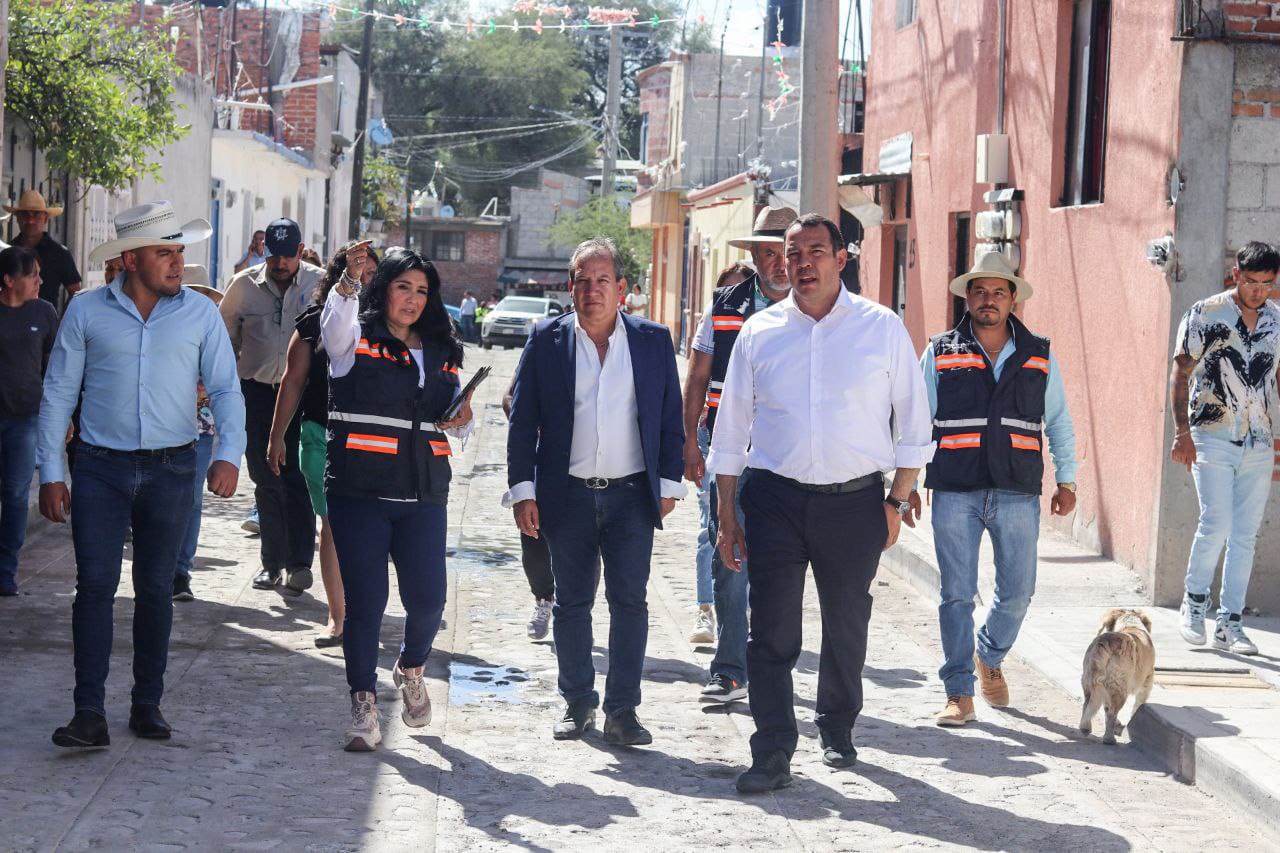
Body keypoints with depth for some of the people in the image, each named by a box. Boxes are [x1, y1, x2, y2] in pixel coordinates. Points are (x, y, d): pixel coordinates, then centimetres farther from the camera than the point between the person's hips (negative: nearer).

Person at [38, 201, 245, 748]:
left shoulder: (200, 314, 4)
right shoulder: (87, 312, 2)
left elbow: (226, 389, 4)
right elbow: (58, 392, 5)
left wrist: (229, 453, -13)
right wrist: (50, 473, 0)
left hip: (170, 470, 1)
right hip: (101, 467, -1)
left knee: (155, 589, 8)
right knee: (95, 584, -7)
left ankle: (147, 704, 19)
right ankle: (89, 713, -7)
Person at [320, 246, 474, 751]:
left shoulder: (440, 353, 15)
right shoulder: (356, 340, 1)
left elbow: (454, 423, 24)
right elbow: (334, 323, -24)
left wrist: (463, 418, 0)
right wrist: (348, 281, -42)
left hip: (424, 495, 3)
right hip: (359, 493, -3)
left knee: (427, 598, -3)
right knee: (365, 600, -2)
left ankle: (411, 669, 28)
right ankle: (363, 703, 11)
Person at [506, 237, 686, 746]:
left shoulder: (654, 340, 4)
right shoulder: (547, 340, 2)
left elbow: (671, 418, 8)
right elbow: (522, 420, 2)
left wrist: (669, 484, 2)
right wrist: (522, 490, -3)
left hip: (631, 495, 0)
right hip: (567, 495, 0)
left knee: (629, 600, -3)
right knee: (572, 603, 8)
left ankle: (621, 711, 4)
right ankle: (578, 703, 20)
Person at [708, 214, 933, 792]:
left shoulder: (882, 328, 1)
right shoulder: (759, 332, 5)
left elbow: (913, 423, 7)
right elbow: (730, 431, 10)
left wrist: (897, 501, 2)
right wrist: (727, 517, 7)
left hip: (856, 501, 0)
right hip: (775, 499, 0)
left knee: (846, 626, 13)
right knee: (771, 631, -5)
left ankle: (837, 732, 32)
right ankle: (773, 754, 0)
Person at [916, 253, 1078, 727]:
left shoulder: (1039, 356, 10)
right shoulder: (940, 354, 6)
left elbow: (1058, 421, 16)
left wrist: (1066, 480, 11)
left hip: (1018, 494, 1)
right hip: (954, 493, -1)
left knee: (1017, 593, 4)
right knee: (957, 595, -1)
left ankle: (990, 659, 31)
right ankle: (959, 692, 7)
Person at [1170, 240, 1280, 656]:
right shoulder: (1204, 314, -3)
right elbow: (1180, 373, 0)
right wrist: (1182, 430, -7)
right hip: (1213, 438, -4)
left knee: (1246, 534, 3)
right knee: (1216, 523, -14)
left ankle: (1229, 623, 10)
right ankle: (1194, 602, 7)